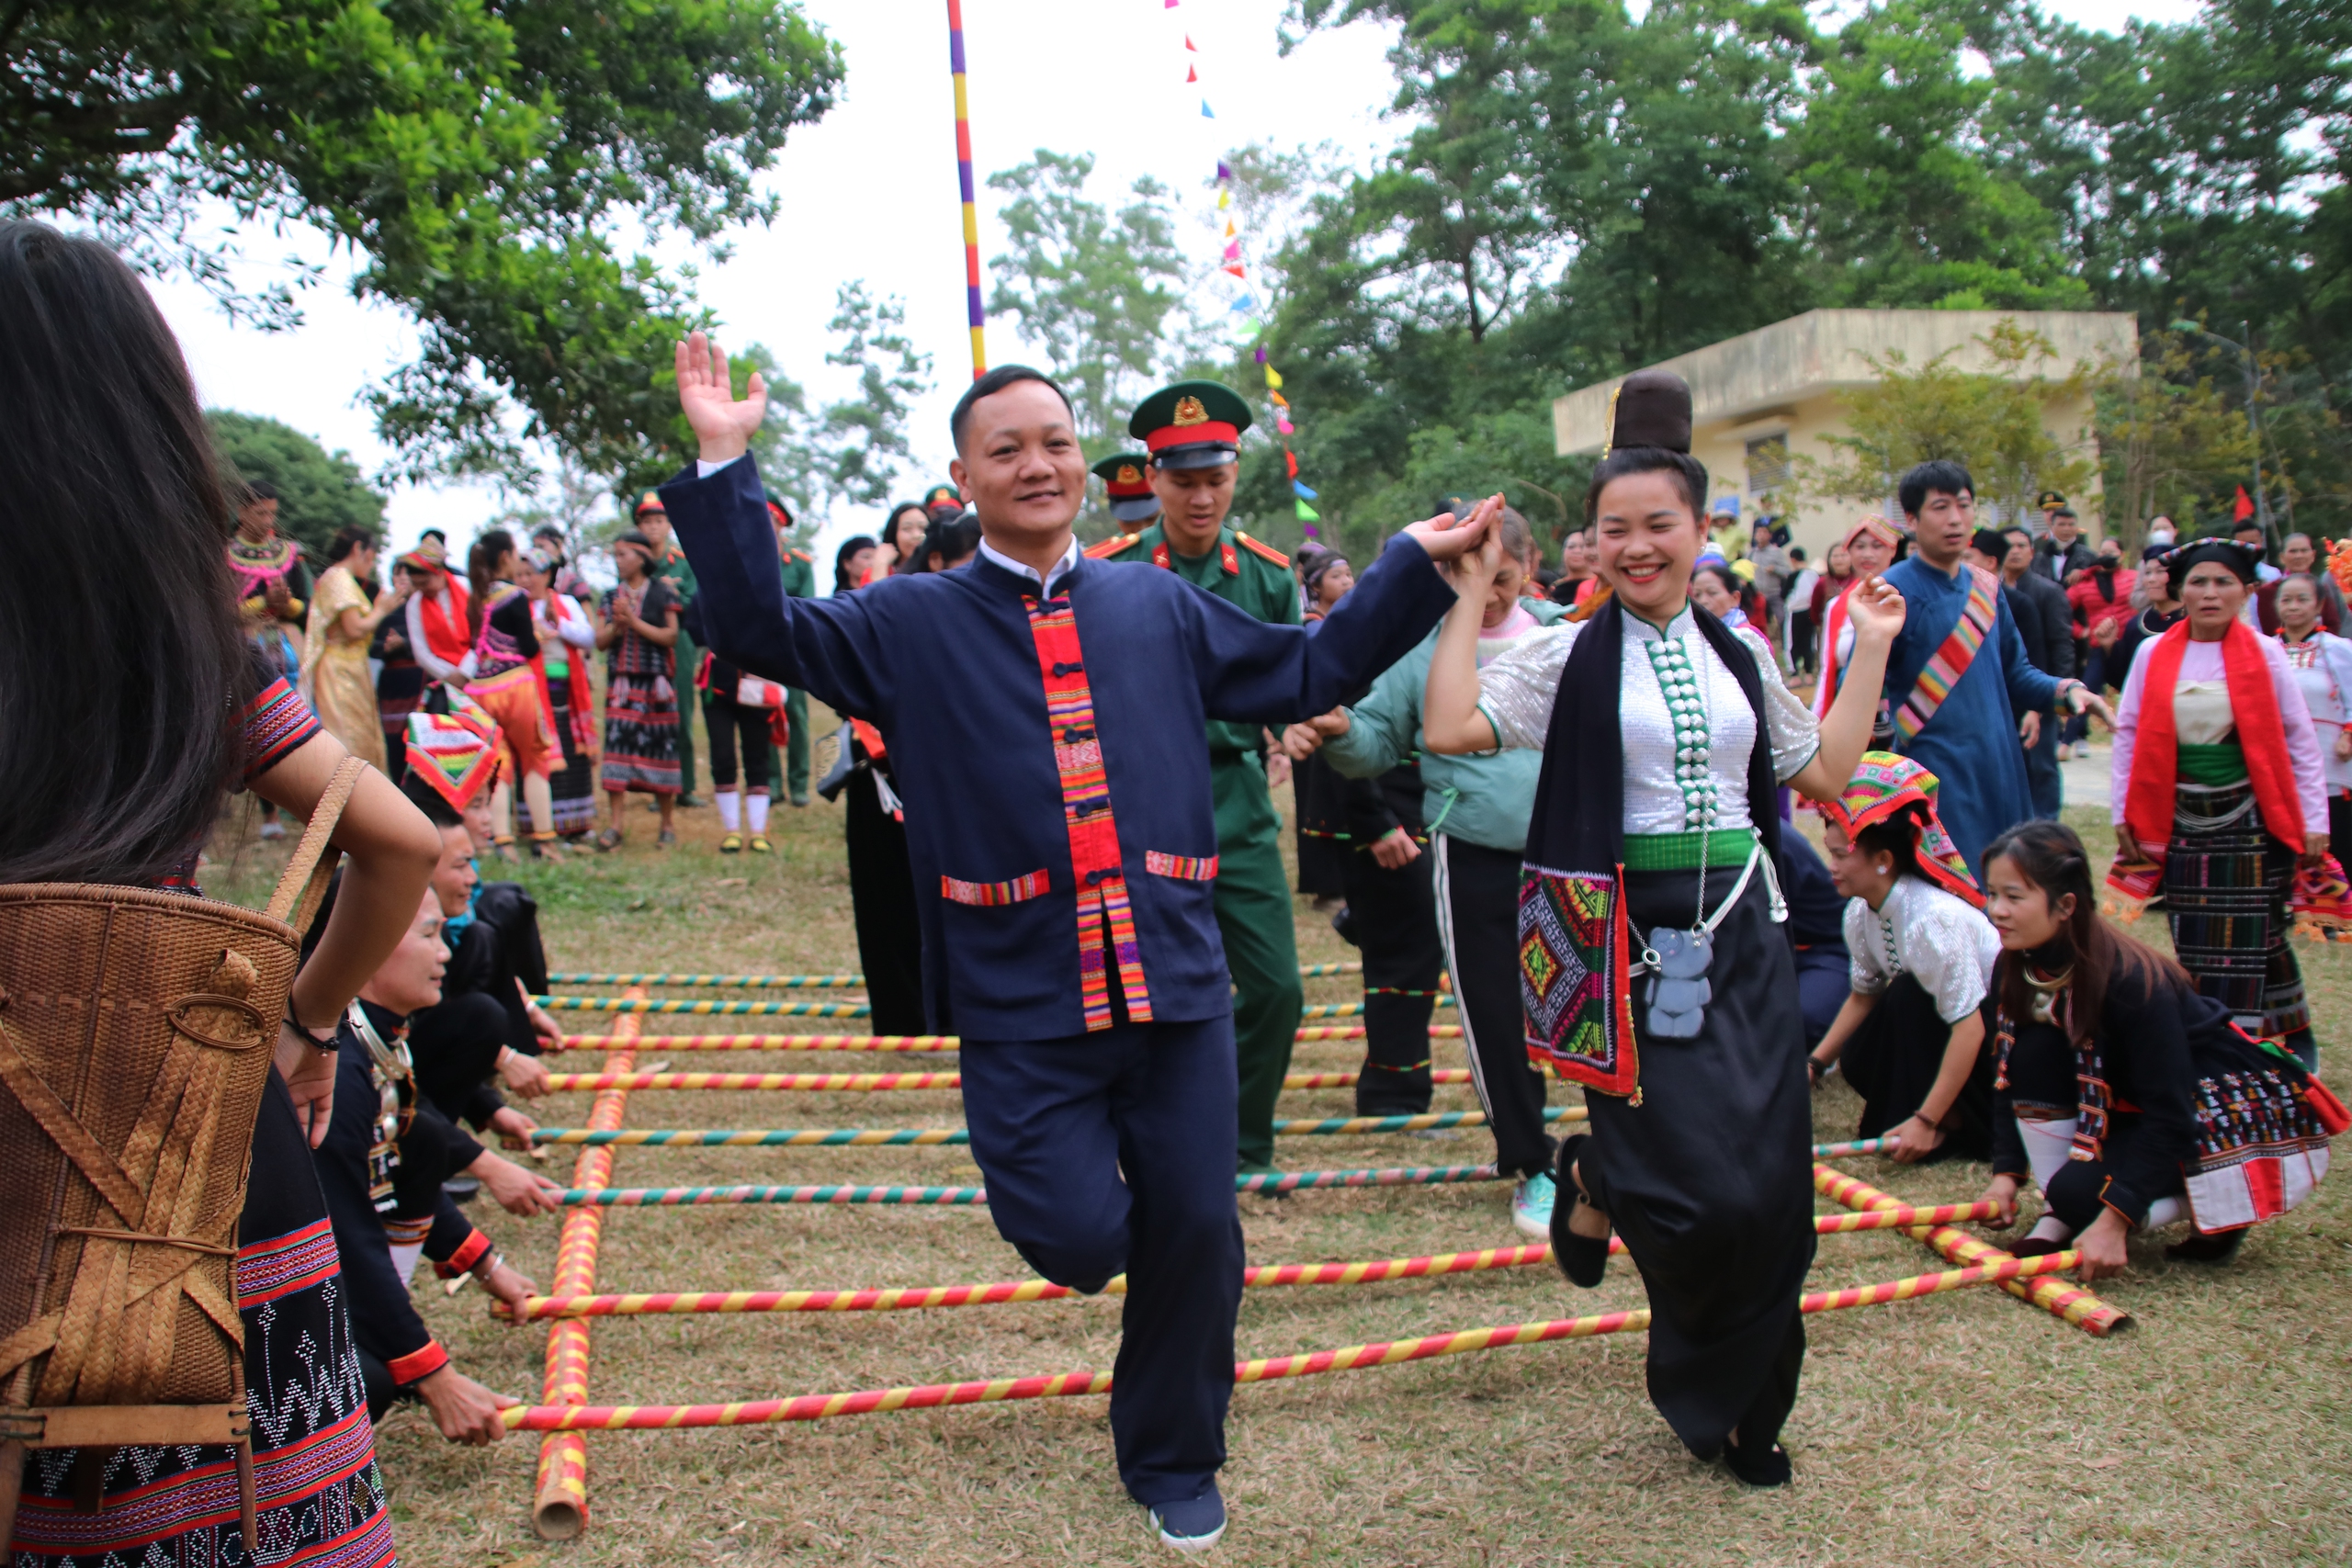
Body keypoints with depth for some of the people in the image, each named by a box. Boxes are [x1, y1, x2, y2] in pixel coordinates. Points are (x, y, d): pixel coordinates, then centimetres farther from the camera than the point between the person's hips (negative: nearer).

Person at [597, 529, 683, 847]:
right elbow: (600, 641, 9)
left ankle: (668, 824, 12)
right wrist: (616, 625, -9)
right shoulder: (612, 596, 13)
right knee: (616, 743, -7)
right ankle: (615, 825, -4)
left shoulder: (662, 593, 1)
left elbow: (670, 636, -6)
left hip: (655, 682, -3)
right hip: (620, 681, 3)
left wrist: (634, 622, -11)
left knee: (659, 746, 0)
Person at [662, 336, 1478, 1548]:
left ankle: (1171, 1462, 33)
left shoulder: (1158, 608, 13)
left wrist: (1414, 565, 17)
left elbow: (1307, 673, 21)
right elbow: (759, 631, -5)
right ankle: (1076, 1182, 30)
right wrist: (724, 469, -12)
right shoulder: (912, 623, 5)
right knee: (1078, 1240, -11)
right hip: (1023, 999, -2)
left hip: (1176, 981, 3)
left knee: (1193, 1234, 8)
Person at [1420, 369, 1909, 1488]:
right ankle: (1596, 1183, 25)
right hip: (1630, 938, -4)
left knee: (1768, 1188, 6)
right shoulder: (1572, 654, -1)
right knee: (1699, 1182, -13)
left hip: (1739, 933, 5)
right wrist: (1473, 593, -10)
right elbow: (1450, 728, -15)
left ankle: (1737, 1406, 27)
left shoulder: (1738, 656, 12)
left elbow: (1824, 773, 15)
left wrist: (1870, 649, 16)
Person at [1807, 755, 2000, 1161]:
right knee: (1858, 1063, -14)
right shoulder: (1860, 912, -9)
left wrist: (1926, 1121, -33)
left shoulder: (1934, 917, -33)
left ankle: (1952, 1125, -13)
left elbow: (1968, 1025, -33)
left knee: (1910, 995, -30)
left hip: (2000, 1023, -7)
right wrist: (1815, 1062, -4)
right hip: (1934, 1022, 7)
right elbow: (1864, 994, 5)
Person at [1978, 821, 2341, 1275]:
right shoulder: (2025, 968, -11)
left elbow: (2170, 1118, -31)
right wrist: (2007, 1174, -16)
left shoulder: (2130, 982, -31)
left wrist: (2114, 1220, -35)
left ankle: (2220, 1207, -2)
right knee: (2033, 1052, -19)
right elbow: (2009, 1077, -4)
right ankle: (2060, 1217, -9)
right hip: (2136, 1106, 7)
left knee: (2081, 1190, -28)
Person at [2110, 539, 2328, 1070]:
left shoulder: (2264, 654, -2)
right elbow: (2130, 734, 5)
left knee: (2250, 937, -1)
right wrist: (2124, 813, 2)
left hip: (2249, 817, -1)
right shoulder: (2154, 654, 0)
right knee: (2193, 942, 6)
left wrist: (2314, 820, -1)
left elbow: (2300, 740, 1)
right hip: (2180, 820, 1)